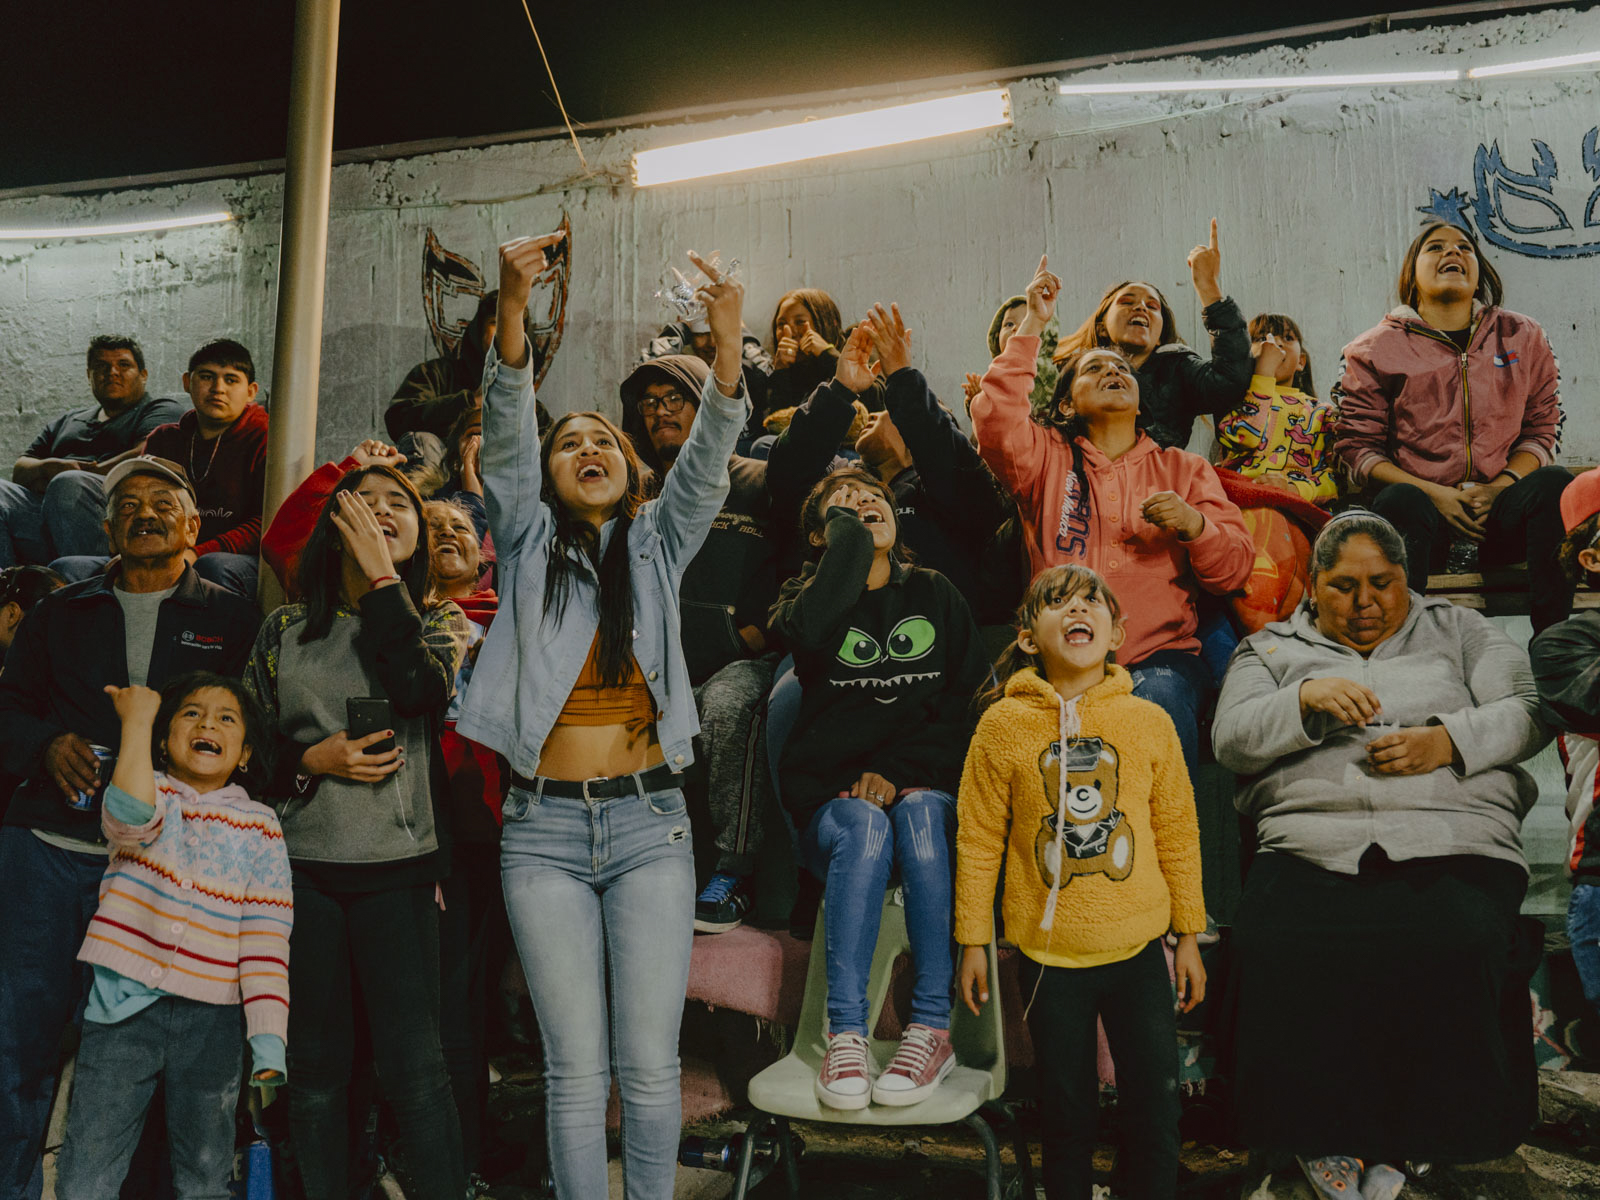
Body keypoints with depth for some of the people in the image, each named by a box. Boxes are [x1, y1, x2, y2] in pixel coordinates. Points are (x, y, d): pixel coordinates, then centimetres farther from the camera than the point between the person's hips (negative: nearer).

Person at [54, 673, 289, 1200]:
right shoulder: (150, 789, 3)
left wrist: (268, 1041, -11)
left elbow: (266, 941, -2)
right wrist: (137, 719, -16)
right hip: (124, 1006, -1)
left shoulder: (260, 827, 3)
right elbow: (130, 821, -24)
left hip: (211, 1019, 1)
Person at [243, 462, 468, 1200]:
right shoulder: (285, 628, 11)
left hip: (397, 868, -2)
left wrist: (381, 573, -10)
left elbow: (421, 689, -16)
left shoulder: (438, 621, 7)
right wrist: (314, 760, -8)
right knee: (315, 1067, 9)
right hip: (302, 867, 2)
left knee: (414, 1065, -5)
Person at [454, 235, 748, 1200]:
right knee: (577, 1068, 3)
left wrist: (727, 349, -23)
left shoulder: (658, 544, 9)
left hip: (649, 822, 1)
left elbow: (706, 463, -6)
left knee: (650, 1065, 2)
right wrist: (513, 311, -23)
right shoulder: (529, 542, 6)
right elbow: (504, 433, -8)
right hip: (545, 830, 0)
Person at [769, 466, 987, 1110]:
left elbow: (966, 702, 5)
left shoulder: (935, 594, 15)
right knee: (864, 827, -34)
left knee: (921, 813, -33)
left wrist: (899, 772, -9)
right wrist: (848, 531, -6)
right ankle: (846, 1034, -31)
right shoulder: (809, 593, 10)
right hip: (832, 798, -1)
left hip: (927, 786, 1)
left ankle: (933, 1027, -30)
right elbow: (810, 631, -19)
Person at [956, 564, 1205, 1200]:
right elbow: (979, 838, -2)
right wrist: (973, 940, 0)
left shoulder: (1149, 722, -1)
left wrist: (1189, 935, 8)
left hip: (1138, 950, 1)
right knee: (1067, 1111, 13)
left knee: (1155, 1106, 10)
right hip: (1049, 955, -1)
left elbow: (1177, 833, 6)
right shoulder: (1003, 724, -5)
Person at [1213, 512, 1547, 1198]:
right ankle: (1324, 1135, -6)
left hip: (1452, 843, 0)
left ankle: (1400, 1141, -9)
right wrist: (1308, 698, -12)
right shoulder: (1273, 650, 20)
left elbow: (1530, 713, 10)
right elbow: (1231, 740, 5)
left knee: (1457, 950, -32)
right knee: (1275, 951, -30)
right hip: (1312, 846, 0)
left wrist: (1448, 741, -8)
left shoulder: (1459, 632, 22)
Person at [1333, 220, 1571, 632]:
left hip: (1499, 508, 3)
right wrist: (1435, 494, -11)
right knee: (1400, 500, -36)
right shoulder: (1376, 348, 7)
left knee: (1553, 482, -28)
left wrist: (1499, 488, -8)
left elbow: (1541, 428, 14)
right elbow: (1357, 445, 3)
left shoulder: (1523, 336, 15)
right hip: (1422, 500, -2)